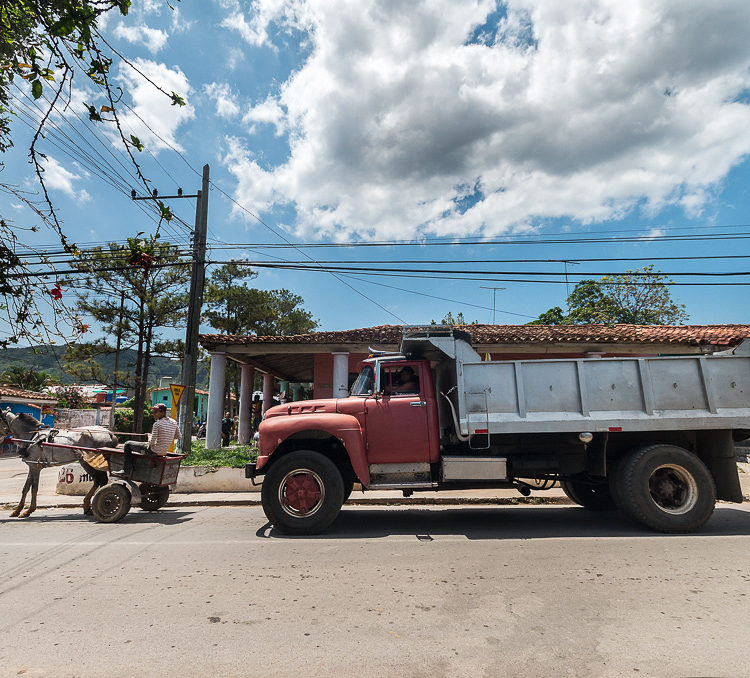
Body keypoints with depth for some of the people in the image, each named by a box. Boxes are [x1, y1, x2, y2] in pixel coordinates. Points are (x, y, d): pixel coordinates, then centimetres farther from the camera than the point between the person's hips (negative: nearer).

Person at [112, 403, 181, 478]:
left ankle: (126, 471, 8)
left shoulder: (157, 424, -21)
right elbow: (179, 436, 9)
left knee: (128, 445, 8)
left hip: (154, 451, -7)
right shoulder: (174, 422, -1)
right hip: (164, 452, 7)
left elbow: (152, 442, -19)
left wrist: (149, 437, 1)